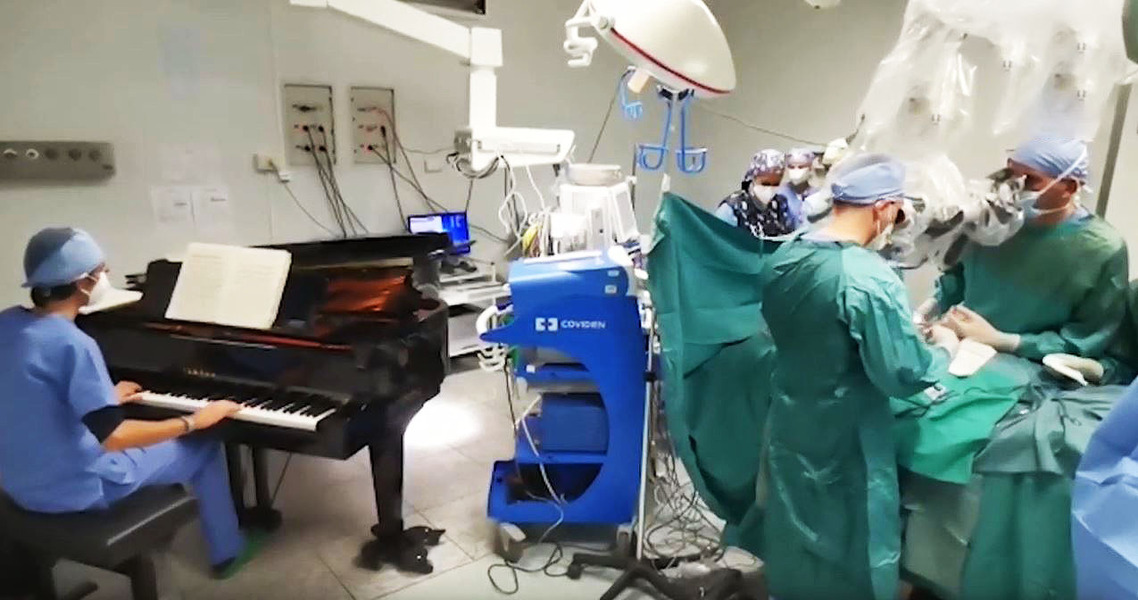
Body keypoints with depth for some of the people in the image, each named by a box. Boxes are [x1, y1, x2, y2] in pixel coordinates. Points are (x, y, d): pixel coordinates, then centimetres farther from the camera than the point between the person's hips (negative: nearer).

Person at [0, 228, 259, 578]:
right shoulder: (73, 344, -27)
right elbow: (114, 437, -31)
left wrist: (104, 399, 23)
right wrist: (194, 421, -22)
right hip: (73, 489, -8)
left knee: (136, 431, 33)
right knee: (204, 449, 7)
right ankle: (227, 552, 21)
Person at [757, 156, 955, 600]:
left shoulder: (782, 258, -4)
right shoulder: (871, 279, -26)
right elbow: (904, 376, -21)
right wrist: (944, 348, 0)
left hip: (788, 427, 7)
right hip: (845, 444, -6)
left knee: (794, 528, 25)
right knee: (853, 550, 16)